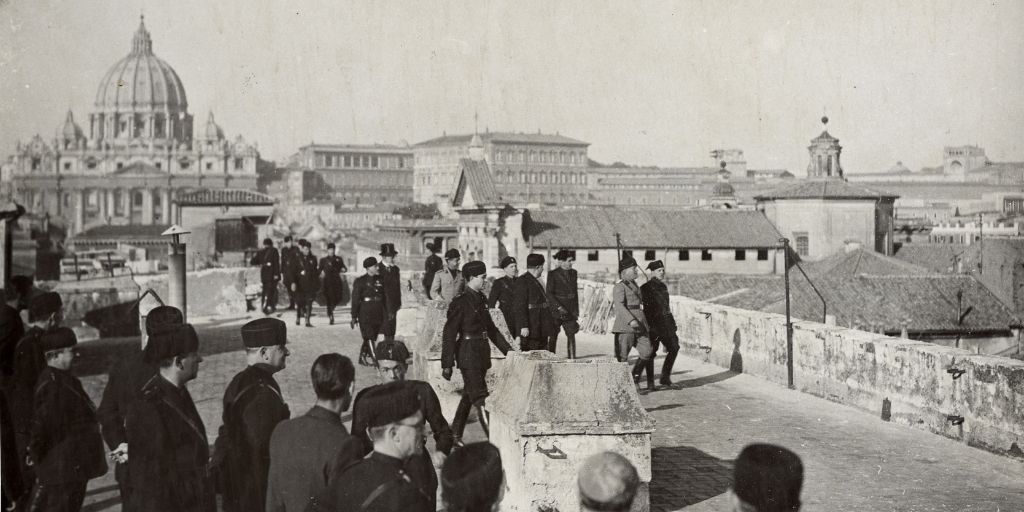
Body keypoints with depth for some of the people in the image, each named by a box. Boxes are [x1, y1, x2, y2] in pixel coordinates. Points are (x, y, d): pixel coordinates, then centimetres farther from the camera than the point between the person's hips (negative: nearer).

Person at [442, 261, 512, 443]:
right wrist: (447, 364, -13)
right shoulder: (460, 303, -12)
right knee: (480, 399, -10)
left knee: (468, 396, 14)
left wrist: (507, 349, 18)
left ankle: (455, 435, 24)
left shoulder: (481, 299, 12)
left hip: (481, 355, 8)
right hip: (468, 354, -8)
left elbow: (491, 328, 22)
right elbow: (449, 334, -12)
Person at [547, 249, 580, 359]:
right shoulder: (553, 274, -6)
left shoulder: (573, 273, 10)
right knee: (553, 336, 2)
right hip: (556, 309, -4)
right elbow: (549, 293, -9)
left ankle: (572, 358, 0)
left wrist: (576, 311, 12)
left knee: (571, 334, -3)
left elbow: (575, 292, 15)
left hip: (570, 310, 4)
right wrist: (559, 307, -18)